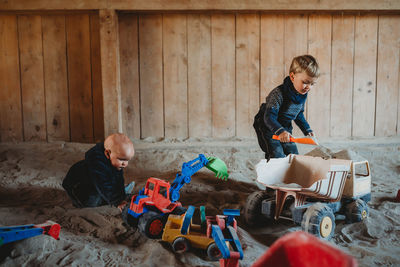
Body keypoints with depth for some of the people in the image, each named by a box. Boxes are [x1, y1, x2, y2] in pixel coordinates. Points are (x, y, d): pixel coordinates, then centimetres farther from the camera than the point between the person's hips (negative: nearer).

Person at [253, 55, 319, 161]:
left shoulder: (303, 95, -4)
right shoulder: (278, 94, -30)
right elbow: (269, 117, -35)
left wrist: (307, 130, 6)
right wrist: (280, 131, -50)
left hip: (285, 128, 7)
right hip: (268, 128, -7)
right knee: (277, 156, -17)